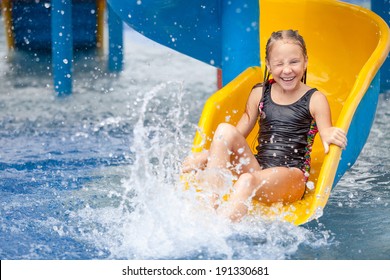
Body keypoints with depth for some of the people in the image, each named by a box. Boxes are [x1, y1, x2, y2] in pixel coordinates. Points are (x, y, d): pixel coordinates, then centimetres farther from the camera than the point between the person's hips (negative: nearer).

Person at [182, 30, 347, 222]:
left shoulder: (315, 100, 3)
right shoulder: (259, 94, 13)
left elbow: (327, 134, -5)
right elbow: (238, 134, 14)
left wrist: (330, 135, -31)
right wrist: (205, 155, 1)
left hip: (292, 177, -4)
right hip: (257, 168, 5)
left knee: (248, 180, -36)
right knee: (225, 130, -18)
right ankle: (212, 204, -30)